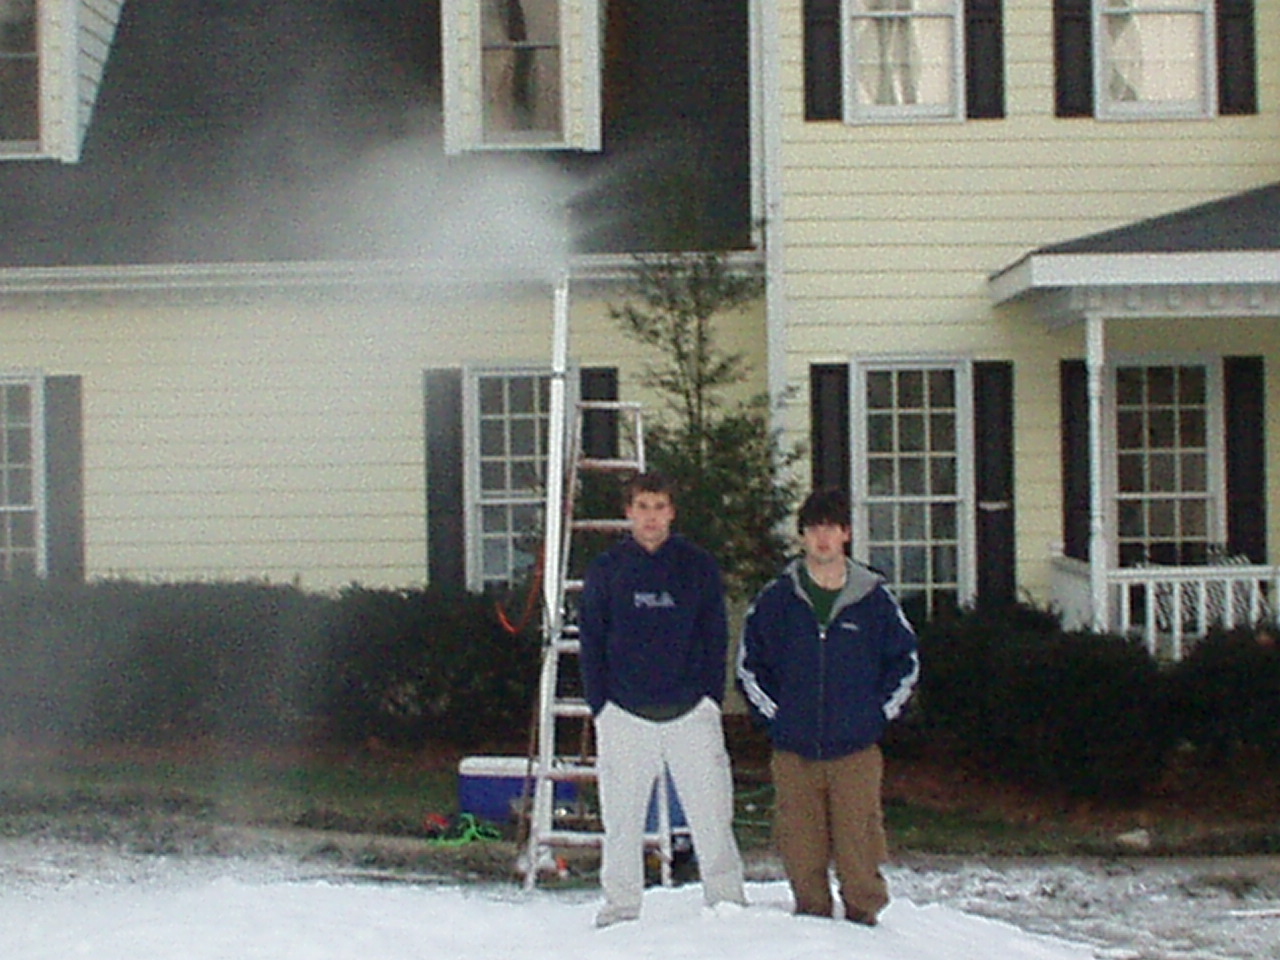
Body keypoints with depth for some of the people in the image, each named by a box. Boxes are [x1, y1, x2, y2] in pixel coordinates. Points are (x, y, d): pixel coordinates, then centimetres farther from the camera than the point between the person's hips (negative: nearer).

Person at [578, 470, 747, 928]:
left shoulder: (699, 566, 6)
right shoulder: (605, 569, 6)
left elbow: (716, 638, 8)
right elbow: (591, 643, 7)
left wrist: (711, 699, 0)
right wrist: (600, 706, 0)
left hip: (691, 713, 0)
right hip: (624, 715, 0)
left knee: (711, 813, -1)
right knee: (622, 819, 4)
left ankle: (727, 900, 10)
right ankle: (620, 906, 14)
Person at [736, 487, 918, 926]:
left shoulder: (874, 598, 2)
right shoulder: (776, 598, 3)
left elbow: (906, 660, 13)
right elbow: (748, 664, 13)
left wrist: (878, 715, 5)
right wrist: (772, 717, 5)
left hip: (856, 750, -1)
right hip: (794, 753, 1)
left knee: (858, 849, -3)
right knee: (801, 852, 4)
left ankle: (864, 921, 12)